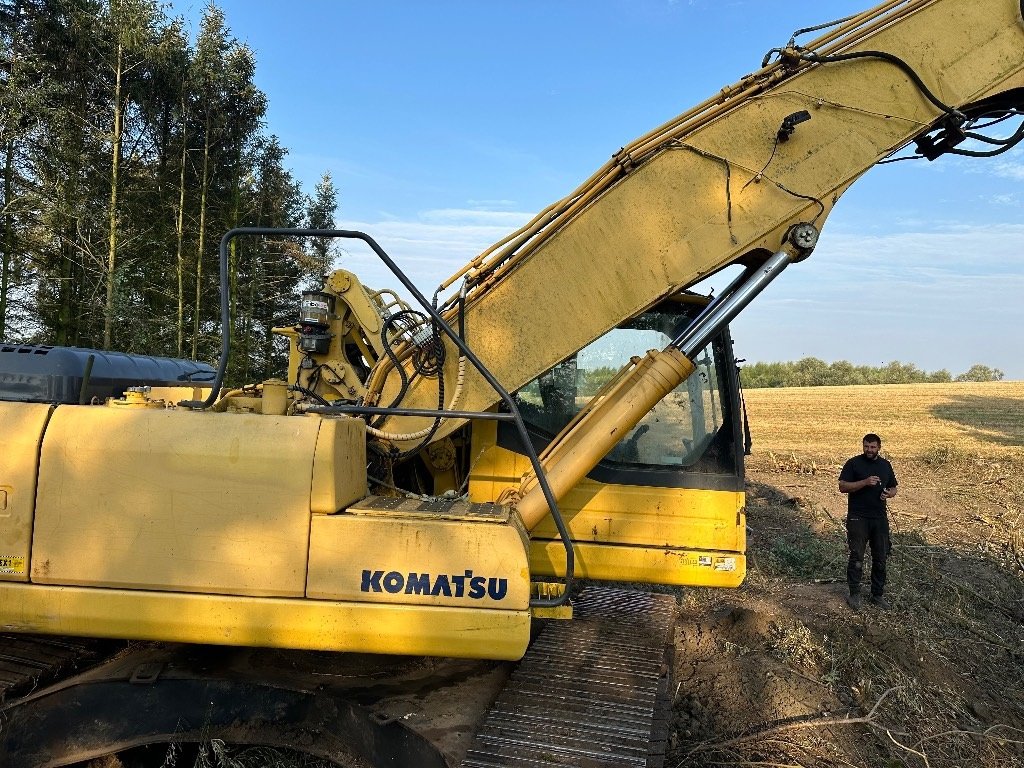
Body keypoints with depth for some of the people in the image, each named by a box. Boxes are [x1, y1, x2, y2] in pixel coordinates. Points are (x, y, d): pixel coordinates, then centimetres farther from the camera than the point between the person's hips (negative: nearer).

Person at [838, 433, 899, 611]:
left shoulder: (885, 465, 9)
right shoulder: (853, 463, -5)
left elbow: (893, 487, 17)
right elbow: (842, 487, -11)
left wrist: (889, 493, -7)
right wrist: (865, 482, -22)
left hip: (880, 518, 4)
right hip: (858, 518, -4)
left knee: (881, 558, 9)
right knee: (856, 557, -1)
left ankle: (878, 594, 22)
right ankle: (854, 594, 10)